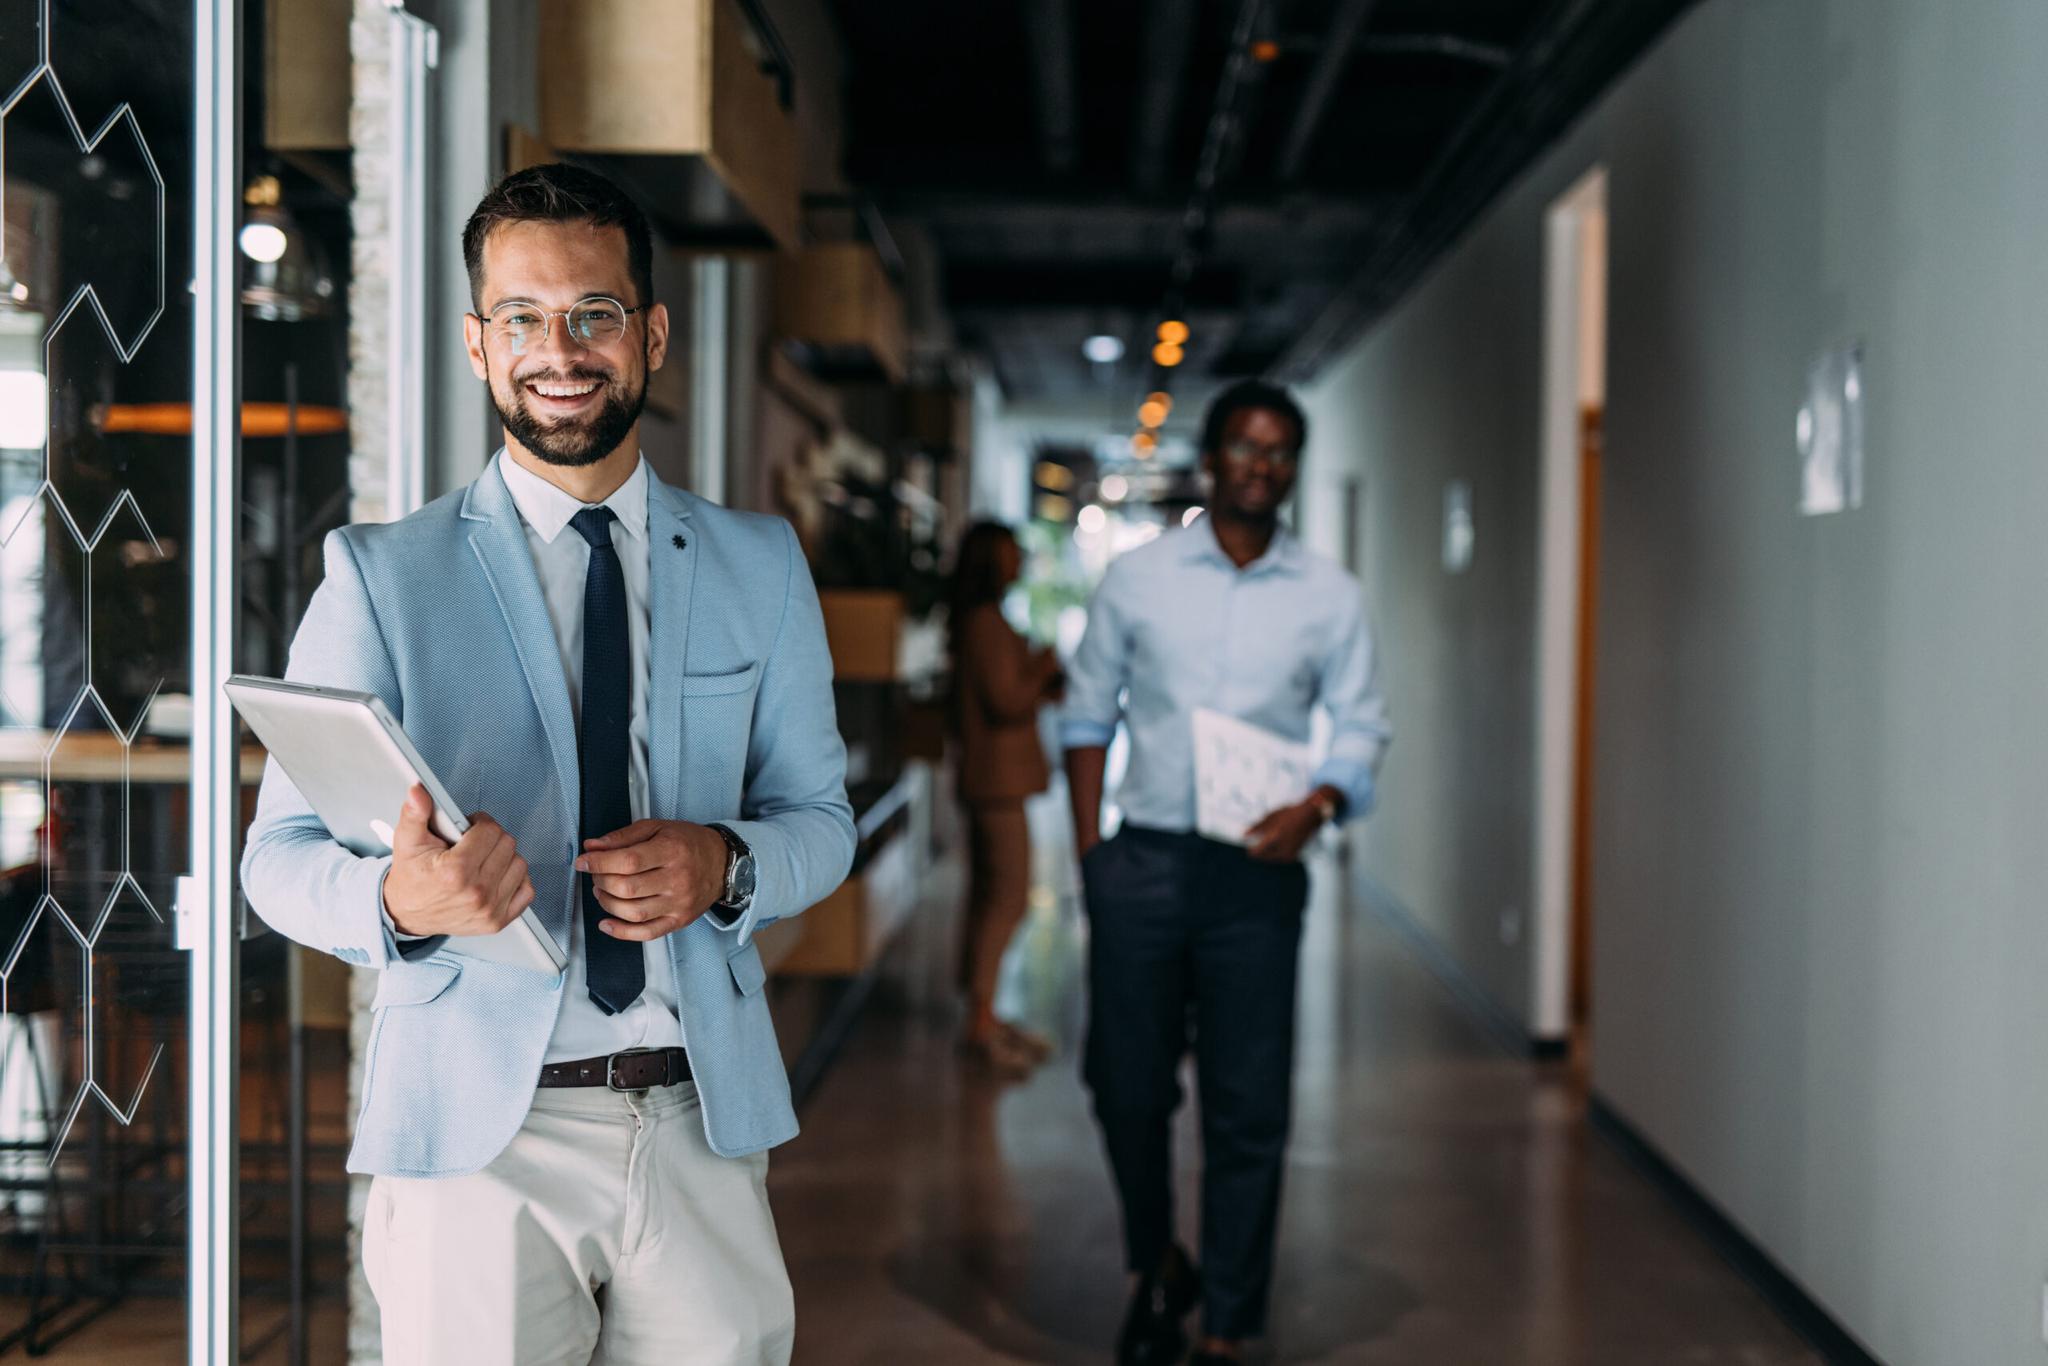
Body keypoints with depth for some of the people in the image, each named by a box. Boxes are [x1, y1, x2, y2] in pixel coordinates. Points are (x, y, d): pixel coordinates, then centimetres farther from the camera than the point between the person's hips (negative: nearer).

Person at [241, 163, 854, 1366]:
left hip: (705, 1122, 2)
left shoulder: (760, 567, 11)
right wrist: (398, 899, -24)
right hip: (476, 1131, -2)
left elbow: (820, 816, 12)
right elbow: (283, 855, -1)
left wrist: (726, 864, -11)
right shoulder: (382, 576, 2)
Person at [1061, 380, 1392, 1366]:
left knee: (1249, 1112, 2)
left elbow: (1361, 726, 7)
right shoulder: (1138, 578, 4)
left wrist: (1315, 808, -12)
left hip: (1258, 875, 0)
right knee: (1127, 1086, 7)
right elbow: (1089, 712, 9)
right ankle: (1157, 1268, 33)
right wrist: (1088, 844, 2)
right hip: (1143, 864, 0)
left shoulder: (1329, 597, 5)